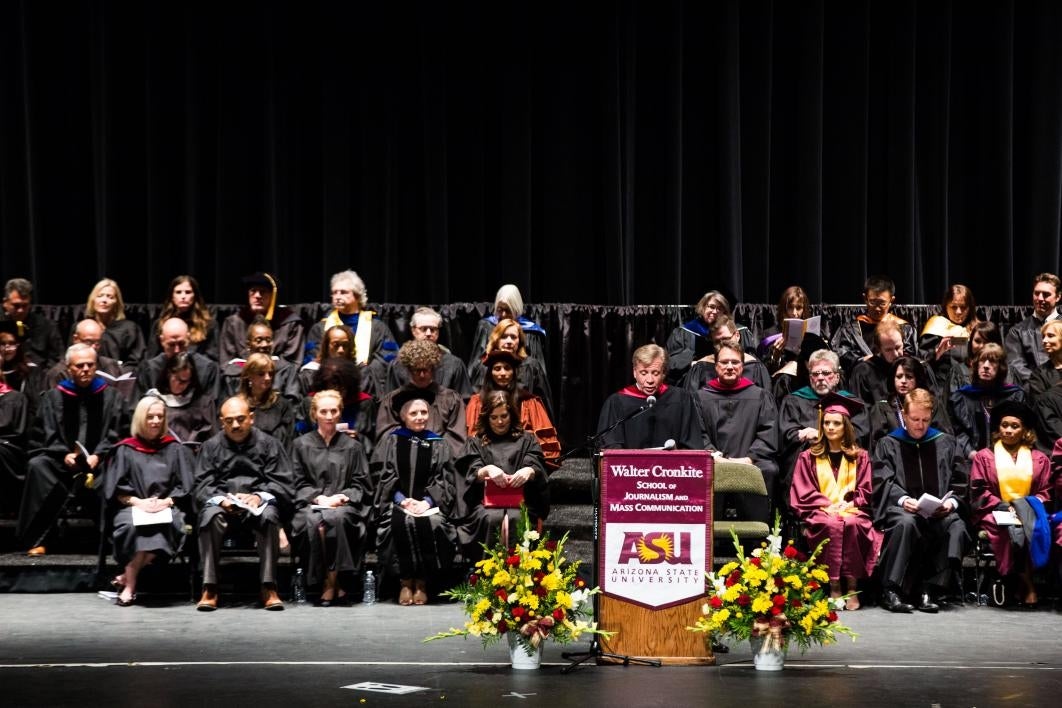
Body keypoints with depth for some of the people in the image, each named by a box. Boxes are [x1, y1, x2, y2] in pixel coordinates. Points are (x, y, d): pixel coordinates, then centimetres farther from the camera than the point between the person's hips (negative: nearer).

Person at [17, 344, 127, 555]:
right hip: (61, 462, 1)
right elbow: (46, 434, 5)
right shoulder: (53, 397, 13)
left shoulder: (111, 397, 12)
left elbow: (116, 434, 4)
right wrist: (64, 454, -14)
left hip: (99, 461, -1)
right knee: (37, 465, -31)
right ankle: (36, 540, -29)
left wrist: (97, 456, -15)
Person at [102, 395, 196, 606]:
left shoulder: (175, 450, 16)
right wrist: (137, 502, -12)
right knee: (132, 525, -37)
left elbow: (186, 486, 10)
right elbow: (115, 488, 6)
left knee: (166, 525, -35)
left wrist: (166, 501, -9)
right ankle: (130, 583, -28)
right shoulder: (125, 450, 13)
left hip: (167, 507, 1)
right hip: (132, 507, -1)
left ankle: (126, 578, -26)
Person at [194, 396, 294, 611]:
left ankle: (269, 588, -34)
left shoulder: (268, 444, 14)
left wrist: (258, 497, -15)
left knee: (269, 516, -36)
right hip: (221, 502, 1)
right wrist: (220, 499, -15)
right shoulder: (211, 447, 17)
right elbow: (202, 486, 7)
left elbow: (282, 483, 5)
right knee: (211, 516, -35)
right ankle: (209, 589, -35)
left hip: (258, 504, -1)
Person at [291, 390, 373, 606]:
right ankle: (329, 584, -29)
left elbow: (361, 485, 12)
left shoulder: (352, 447, 17)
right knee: (314, 522, -36)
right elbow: (298, 484, 9)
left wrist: (341, 497, -8)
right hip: (310, 504, 0)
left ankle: (332, 583, -30)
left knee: (338, 518, -37)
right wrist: (318, 497, -10)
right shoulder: (302, 445, 16)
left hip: (344, 505, 0)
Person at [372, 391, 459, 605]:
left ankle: (422, 582, -19)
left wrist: (426, 501, -11)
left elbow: (445, 480, 6)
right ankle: (405, 581, -22)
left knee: (433, 524, -33)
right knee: (402, 523, -35)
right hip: (398, 503, -1)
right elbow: (383, 476, 4)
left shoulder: (438, 445, 15)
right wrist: (402, 500, -12)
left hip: (429, 504, 1)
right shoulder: (391, 441, 12)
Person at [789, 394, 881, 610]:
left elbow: (865, 491, 10)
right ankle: (834, 587, -35)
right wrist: (828, 506, -11)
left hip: (851, 511, 0)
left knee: (852, 524, -36)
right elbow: (803, 494, 6)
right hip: (820, 512, 0)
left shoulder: (860, 457, 16)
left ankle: (852, 587, -33)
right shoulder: (809, 457, 14)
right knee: (831, 525, -36)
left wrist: (848, 505, -10)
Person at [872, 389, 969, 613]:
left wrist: (952, 501, -7)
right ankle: (892, 592, -36)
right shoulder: (888, 444, 14)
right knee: (906, 523, -39)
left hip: (939, 511, 2)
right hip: (900, 508, -2)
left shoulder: (945, 443, 19)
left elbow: (961, 480, 15)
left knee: (956, 526, -32)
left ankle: (929, 590, -30)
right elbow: (883, 481, 2)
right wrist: (903, 499, -17)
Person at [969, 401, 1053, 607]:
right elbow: (979, 492, 6)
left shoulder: (1039, 460, 18)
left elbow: (1045, 493, 13)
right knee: (1014, 531, -35)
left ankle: (1028, 579, -32)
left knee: (1036, 528, -35)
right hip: (995, 513, -1)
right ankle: (1025, 583, -29)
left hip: (1030, 511, 1)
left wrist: (1029, 506, -8)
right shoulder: (984, 457, 15)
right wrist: (1001, 506, -11)